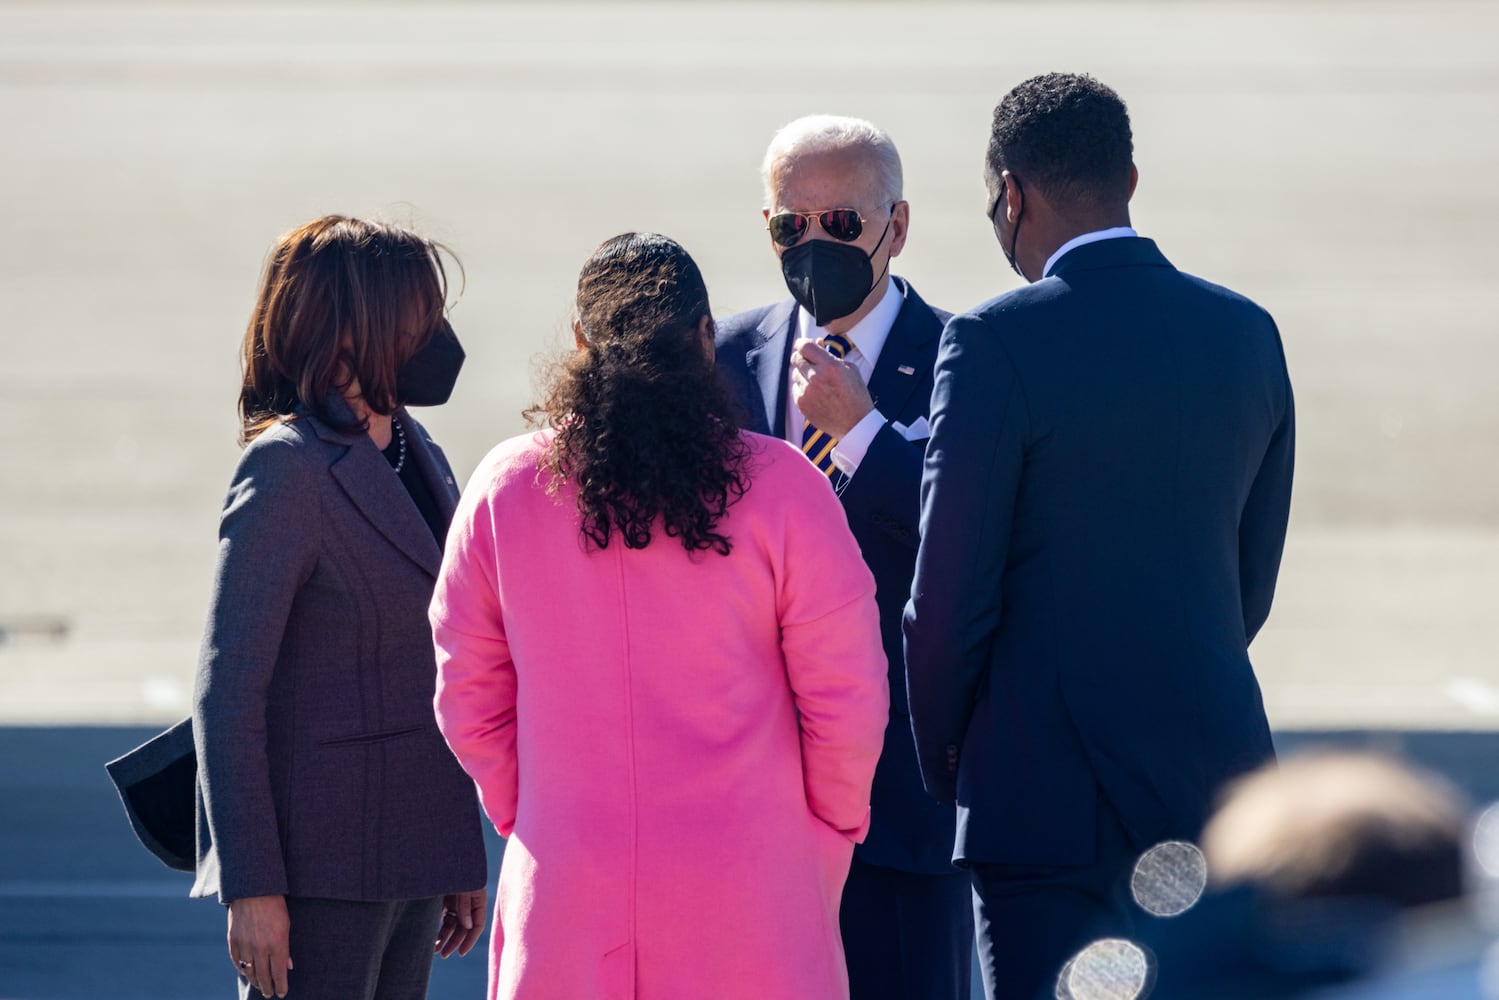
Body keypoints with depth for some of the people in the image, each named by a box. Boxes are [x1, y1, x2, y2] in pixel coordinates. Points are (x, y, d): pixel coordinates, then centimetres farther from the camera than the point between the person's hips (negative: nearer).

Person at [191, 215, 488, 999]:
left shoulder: (422, 461, 12)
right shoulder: (288, 470, -13)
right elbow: (227, 689, -14)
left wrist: (461, 858, 17)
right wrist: (252, 888, -18)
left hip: (407, 859, 8)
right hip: (320, 867, -8)